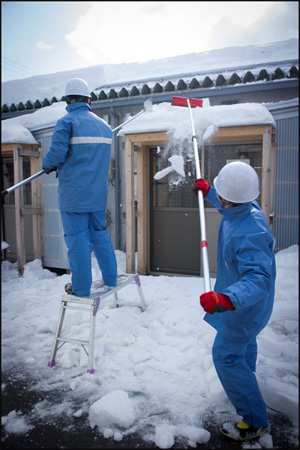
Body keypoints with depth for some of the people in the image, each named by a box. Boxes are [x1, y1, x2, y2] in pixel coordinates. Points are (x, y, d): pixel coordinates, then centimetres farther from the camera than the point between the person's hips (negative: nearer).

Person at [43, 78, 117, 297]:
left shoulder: (66, 122, -10)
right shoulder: (104, 125, 11)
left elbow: (57, 154, -18)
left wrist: (48, 164, 5)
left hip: (73, 192, -6)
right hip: (98, 192, 6)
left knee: (77, 238, 2)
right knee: (100, 233, 17)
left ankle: (81, 288, 11)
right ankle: (110, 278, 25)